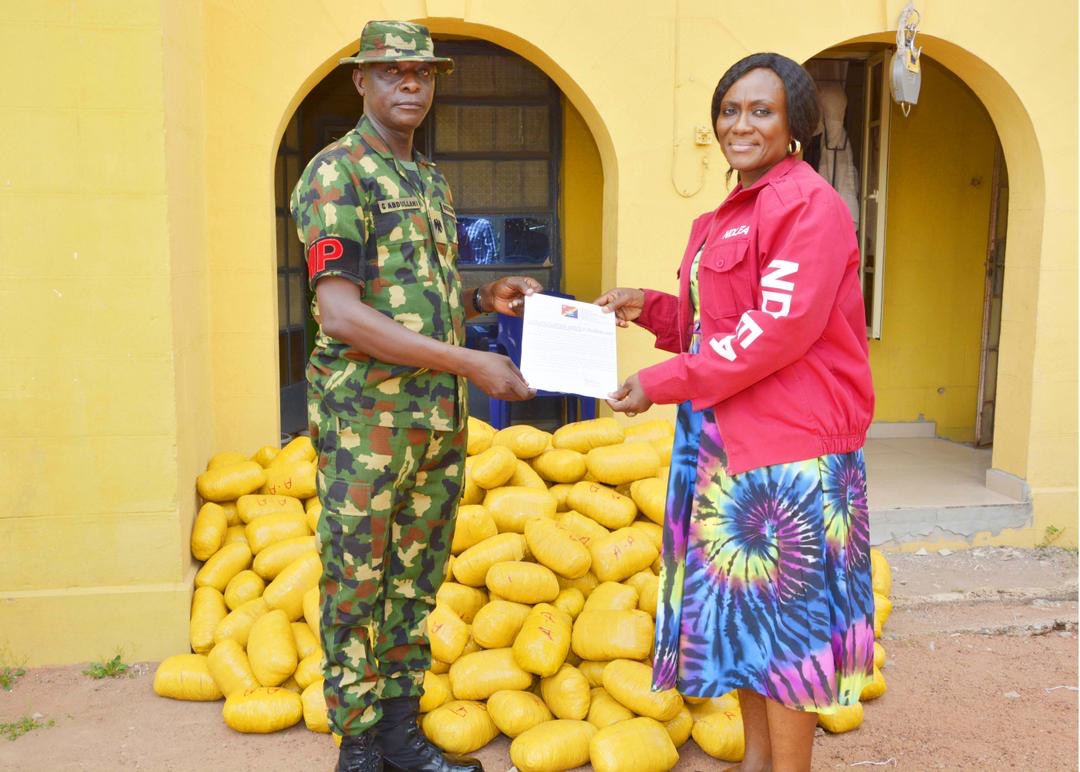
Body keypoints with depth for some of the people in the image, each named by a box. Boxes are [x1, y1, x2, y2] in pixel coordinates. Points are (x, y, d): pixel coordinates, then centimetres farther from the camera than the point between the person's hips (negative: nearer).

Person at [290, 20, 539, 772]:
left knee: (417, 580, 15)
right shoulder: (336, 174, -9)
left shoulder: (433, 180, 15)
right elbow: (342, 316, -18)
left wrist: (484, 298, 2)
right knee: (356, 585, 5)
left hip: (442, 419, 7)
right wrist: (469, 362, -20)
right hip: (367, 420, -7)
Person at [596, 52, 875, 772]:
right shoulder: (730, 215, 16)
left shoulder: (810, 204, -12)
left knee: (784, 608, 1)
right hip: (729, 442, 9)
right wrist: (650, 307, 6)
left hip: (792, 446, -9)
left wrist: (664, 381, -18)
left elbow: (779, 329, -21)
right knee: (744, 606, 16)